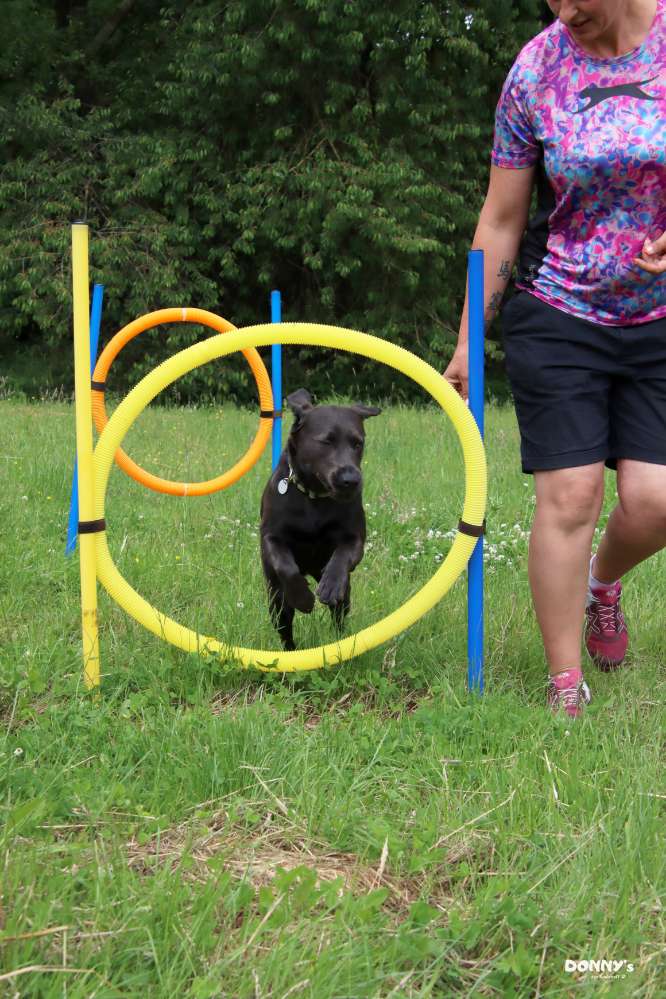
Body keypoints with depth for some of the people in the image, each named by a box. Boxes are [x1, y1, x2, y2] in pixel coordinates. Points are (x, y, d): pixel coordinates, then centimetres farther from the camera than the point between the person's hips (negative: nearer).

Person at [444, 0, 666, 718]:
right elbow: (501, 220, 2)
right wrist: (468, 341, 2)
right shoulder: (535, 70, -4)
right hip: (559, 317, -1)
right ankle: (565, 687, 6)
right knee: (568, 496, -6)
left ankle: (601, 580, 31)